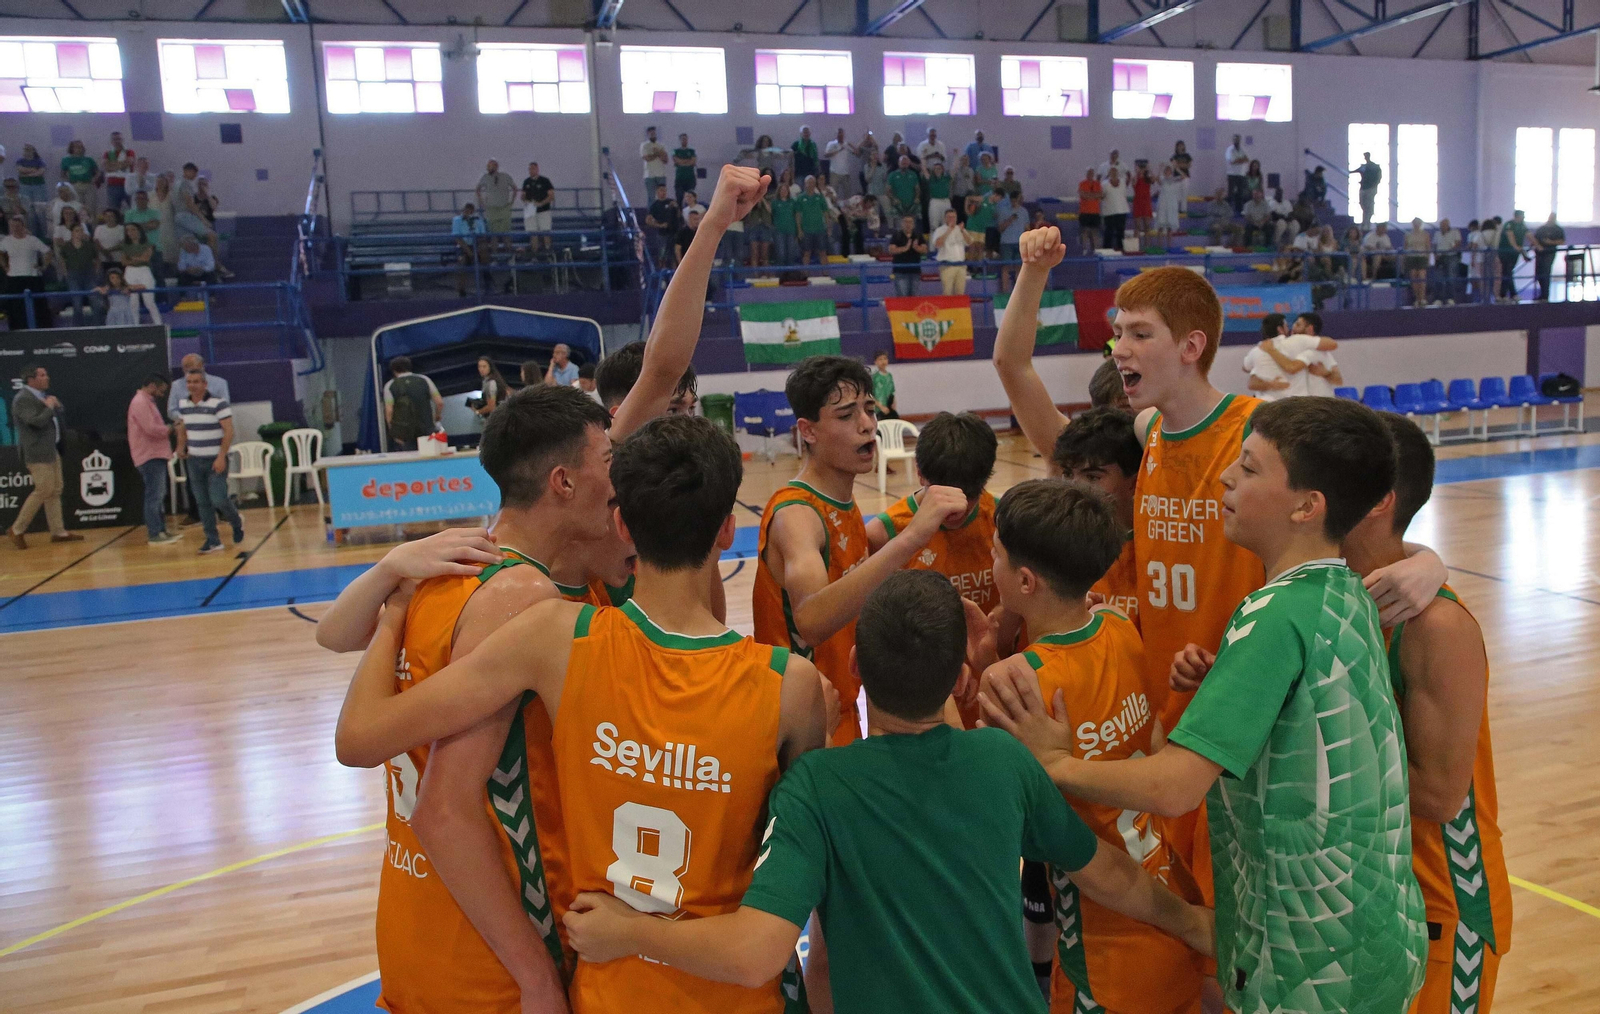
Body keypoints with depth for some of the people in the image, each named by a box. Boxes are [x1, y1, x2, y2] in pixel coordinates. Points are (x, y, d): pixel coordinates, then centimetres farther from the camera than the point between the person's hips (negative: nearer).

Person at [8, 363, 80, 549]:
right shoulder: (23, 399, -14)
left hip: (51, 450, 9)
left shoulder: (42, 396, 15)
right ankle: (17, 530, 3)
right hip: (37, 453, -9)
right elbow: (37, 421, -26)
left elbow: (62, 414, 22)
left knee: (55, 491, 9)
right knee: (43, 491, -8)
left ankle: (58, 531, 14)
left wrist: (56, 404, 3)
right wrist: (49, 407, -12)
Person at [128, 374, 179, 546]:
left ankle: (161, 530, 21)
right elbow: (150, 429, -23)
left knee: (159, 496, 15)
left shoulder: (148, 402, 20)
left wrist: (167, 428, 4)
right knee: (154, 496, -8)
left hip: (156, 455, 11)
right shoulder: (140, 402, -14)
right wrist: (169, 429, -9)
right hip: (150, 456, -11)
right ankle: (154, 534, -6)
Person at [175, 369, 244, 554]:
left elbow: (229, 431, -14)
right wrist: (181, 446, 9)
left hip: (215, 460, -5)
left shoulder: (218, 403, -11)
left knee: (218, 499, -10)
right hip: (194, 461, 6)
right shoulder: (183, 404, 8)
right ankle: (212, 540, 11)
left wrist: (221, 457, -19)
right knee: (202, 502, 5)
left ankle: (237, 523, 20)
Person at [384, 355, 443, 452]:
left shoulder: (390, 386, 2)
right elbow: (440, 402, 3)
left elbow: (389, 411, -7)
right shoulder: (424, 380, 7)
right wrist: (437, 417, 22)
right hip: (426, 431, 1)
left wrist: (394, 432, 0)